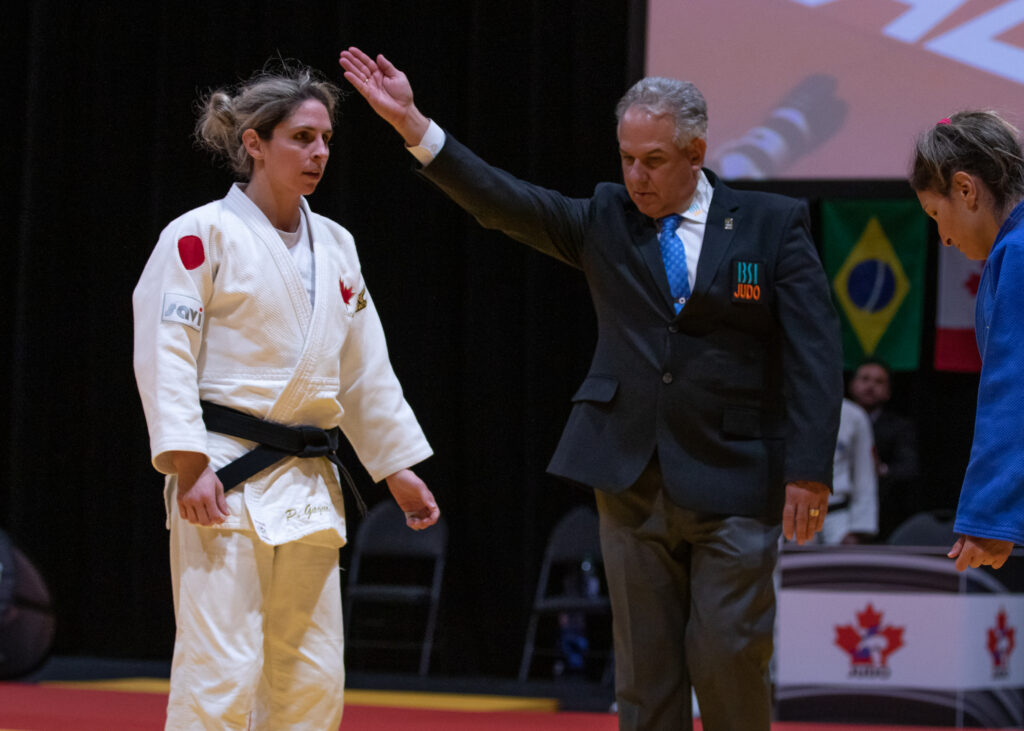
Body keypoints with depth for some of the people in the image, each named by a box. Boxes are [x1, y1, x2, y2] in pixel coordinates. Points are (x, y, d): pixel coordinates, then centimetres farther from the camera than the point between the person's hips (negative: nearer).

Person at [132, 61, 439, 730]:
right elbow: (164, 354, -12)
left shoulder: (334, 246, 15)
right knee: (221, 669, -12)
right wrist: (189, 465, -20)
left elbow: (365, 369, 20)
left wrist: (399, 469, 18)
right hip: (225, 480, -7)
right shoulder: (204, 235, -7)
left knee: (312, 676, 9)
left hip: (307, 485, 7)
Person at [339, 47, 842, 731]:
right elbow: (506, 202, -3)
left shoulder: (773, 225, 1)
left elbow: (814, 353, -4)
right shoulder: (606, 219, 9)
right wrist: (412, 123, -15)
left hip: (733, 484, -3)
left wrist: (810, 470, -13)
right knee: (645, 668, 5)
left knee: (728, 659, -6)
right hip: (632, 484, 3)